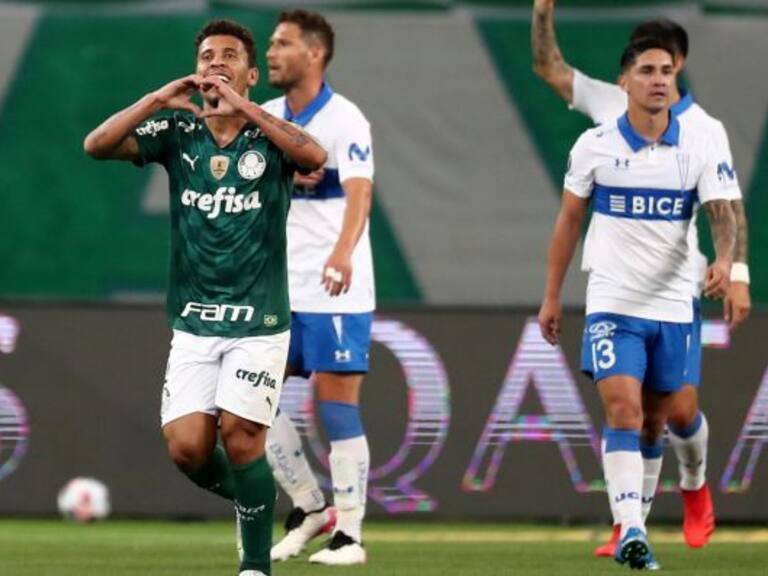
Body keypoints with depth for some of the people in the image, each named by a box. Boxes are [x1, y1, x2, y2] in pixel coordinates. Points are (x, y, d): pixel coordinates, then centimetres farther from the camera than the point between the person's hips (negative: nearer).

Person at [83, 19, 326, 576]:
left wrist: (243, 107, -28)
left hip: (258, 322, -3)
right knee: (186, 447, -6)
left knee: (239, 435, -11)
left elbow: (315, 156, -26)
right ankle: (248, 498, 25)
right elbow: (98, 145, -8)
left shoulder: (270, 135, -3)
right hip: (194, 323, 3)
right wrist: (160, 100, -18)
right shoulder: (178, 133, 4)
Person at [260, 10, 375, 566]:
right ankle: (308, 505, 18)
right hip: (281, 288, 7)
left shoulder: (345, 120, -11)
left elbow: (359, 192, -26)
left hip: (336, 291, -7)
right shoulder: (266, 118, 9)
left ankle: (350, 534, 1)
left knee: (338, 406, -6)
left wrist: (342, 253, -42)